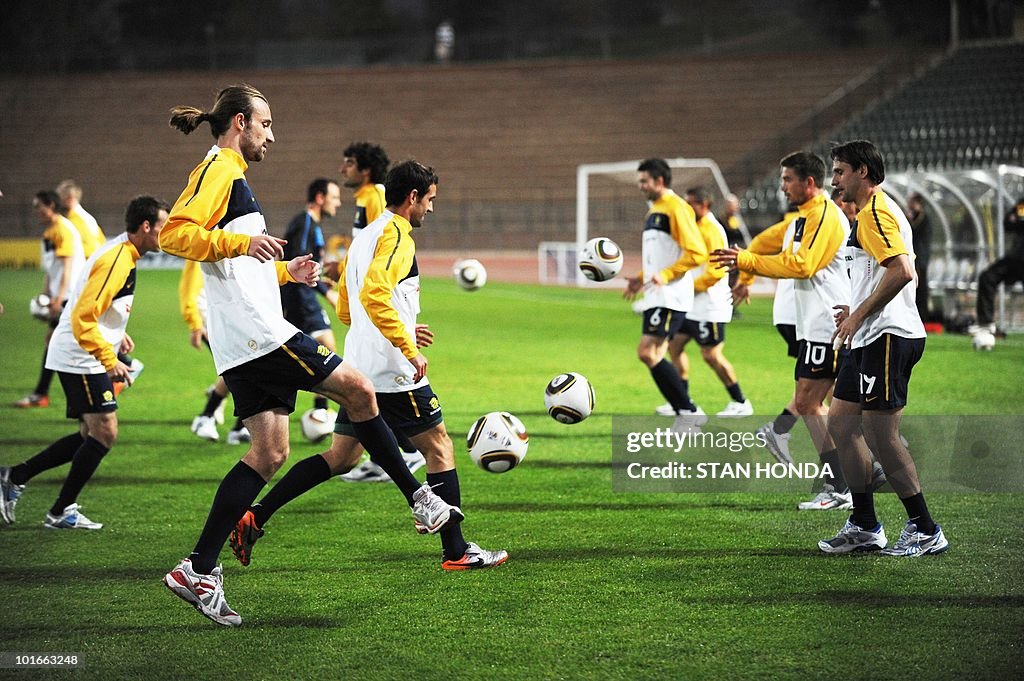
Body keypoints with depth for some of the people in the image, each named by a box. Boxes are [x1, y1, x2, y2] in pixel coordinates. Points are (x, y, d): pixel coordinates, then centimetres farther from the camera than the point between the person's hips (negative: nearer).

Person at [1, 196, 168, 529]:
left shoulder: (122, 253, 12)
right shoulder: (115, 260, -20)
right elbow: (82, 318, -26)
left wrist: (117, 333, 16)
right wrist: (110, 360, -25)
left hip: (82, 360, 10)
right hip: (80, 359, -10)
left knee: (91, 435, 12)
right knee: (104, 432, -10)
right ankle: (60, 513, -2)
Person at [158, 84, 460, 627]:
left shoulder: (228, 175, 25)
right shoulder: (219, 170, -7)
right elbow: (173, 235, -21)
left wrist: (284, 271, 25)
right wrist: (242, 242, -28)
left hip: (242, 347, 11)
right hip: (258, 333, -11)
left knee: (268, 454, 6)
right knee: (357, 390, -4)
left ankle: (199, 569, 2)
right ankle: (419, 501, 5)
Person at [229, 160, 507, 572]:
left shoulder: (364, 238, 19)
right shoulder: (396, 234, -10)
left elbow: (345, 310, 26)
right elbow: (374, 294, -26)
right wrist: (409, 347, -25)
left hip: (360, 370, 9)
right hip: (393, 371, -9)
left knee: (340, 458, 12)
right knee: (440, 448, 1)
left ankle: (254, 518, 5)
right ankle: (456, 551, 1)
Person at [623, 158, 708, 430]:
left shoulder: (676, 208, -11)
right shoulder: (654, 210, 19)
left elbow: (697, 253, -18)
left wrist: (666, 275, -25)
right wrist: (640, 279, 18)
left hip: (670, 297, -10)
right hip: (656, 296, 10)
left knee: (647, 352, -16)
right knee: (655, 357, 7)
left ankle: (688, 411, -10)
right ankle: (686, 417, 10)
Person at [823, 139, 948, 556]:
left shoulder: (875, 212, -12)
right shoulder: (875, 211, 21)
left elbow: (902, 270, -24)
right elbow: (900, 274, 26)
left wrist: (859, 314, -18)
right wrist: (857, 311, 18)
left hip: (888, 336, -11)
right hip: (873, 338, 11)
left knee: (880, 433, -10)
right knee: (841, 421, 11)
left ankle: (926, 531, -3)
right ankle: (864, 526, 15)